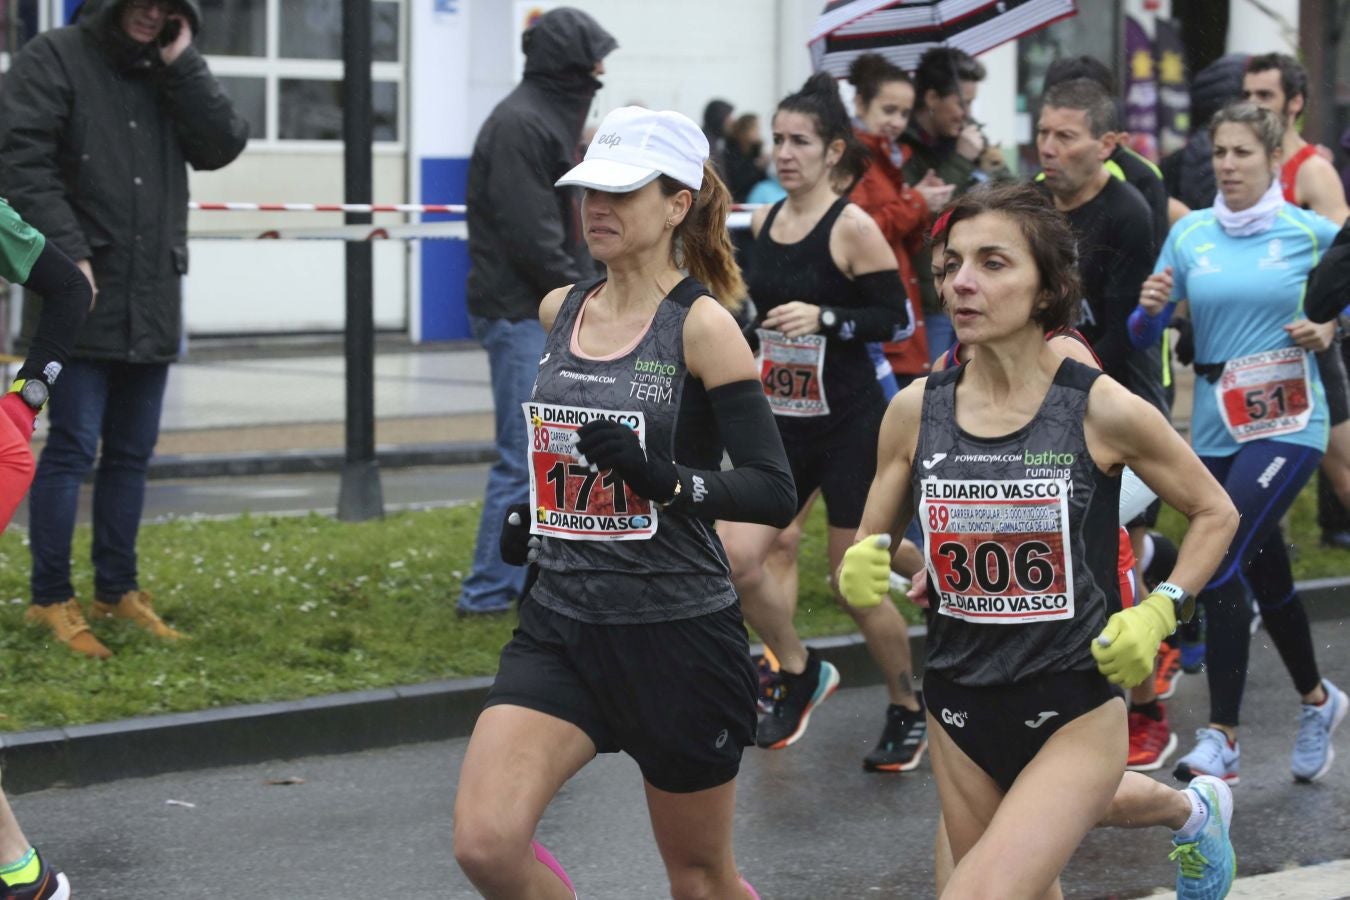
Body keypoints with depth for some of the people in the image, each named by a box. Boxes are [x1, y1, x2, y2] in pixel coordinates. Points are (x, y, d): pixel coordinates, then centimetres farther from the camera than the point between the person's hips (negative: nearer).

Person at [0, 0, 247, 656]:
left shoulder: (169, 77, 13)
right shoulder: (54, 58, -4)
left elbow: (222, 146, 1)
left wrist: (182, 66, -7)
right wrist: (68, 252, -19)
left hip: (152, 301, 6)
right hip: (82, 295, -6)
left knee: (131, 452, 11)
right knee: (72, 447, -4)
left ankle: (117, 590, 21)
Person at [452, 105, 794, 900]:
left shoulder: (701, 325, -11)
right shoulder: (562, 311, 7)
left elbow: (775, 492, -16)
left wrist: (666, 479, -31)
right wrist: (535, 508, 12)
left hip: (679, 633, -5)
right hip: (561, 624, 5)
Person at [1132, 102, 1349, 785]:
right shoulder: (1189, 234, 5)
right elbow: (1147, 334, 7)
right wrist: (1151, 308, -15)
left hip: (1287, 423, -4)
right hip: (1214, 427, 4)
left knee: (1220, 563, -21)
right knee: (1265, 574, 16)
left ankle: (1221, 738, -19)